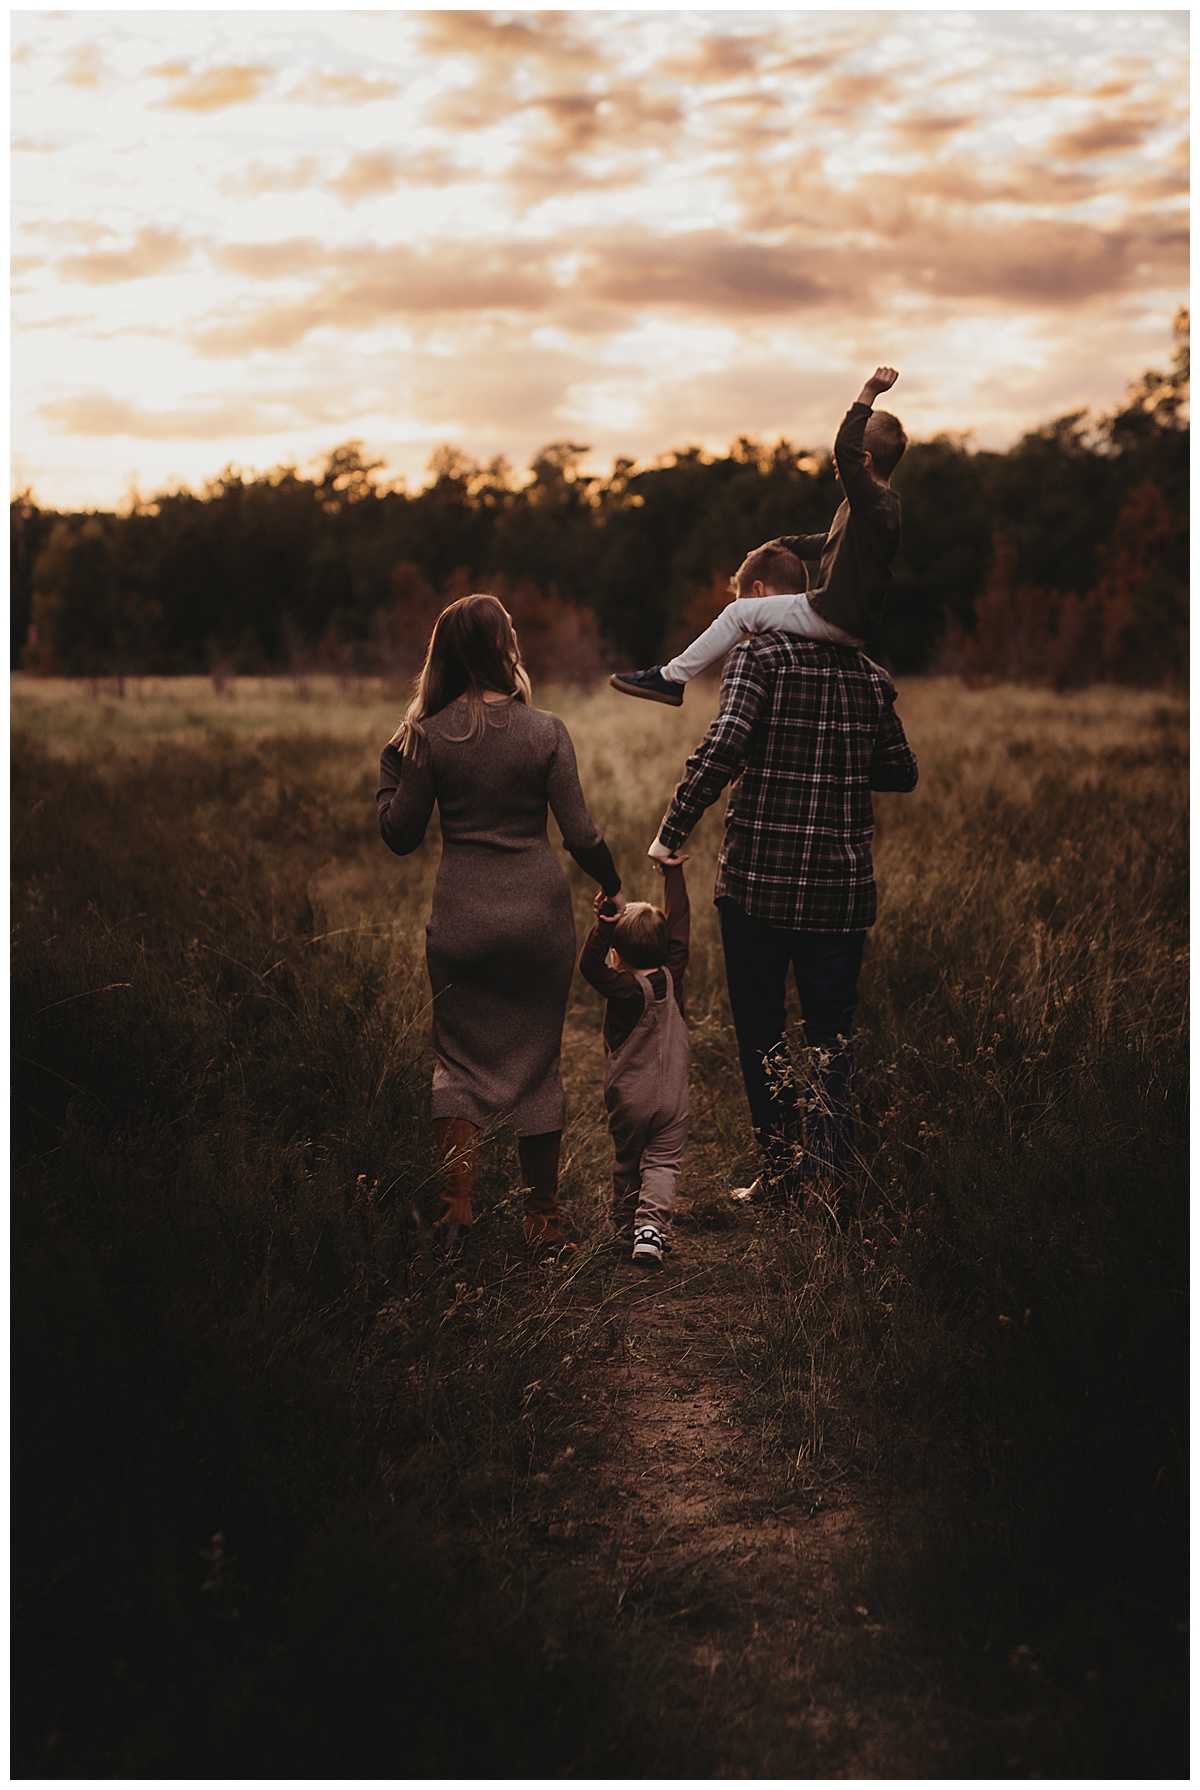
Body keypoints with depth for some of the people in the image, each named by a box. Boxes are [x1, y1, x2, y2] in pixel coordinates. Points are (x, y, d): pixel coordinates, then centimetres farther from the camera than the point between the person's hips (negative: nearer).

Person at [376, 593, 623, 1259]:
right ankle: (544, 1223, 18)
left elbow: (401, 835, 2)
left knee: (460, 1059, 14)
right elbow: (580, 833, -5)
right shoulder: (545, 731, -6)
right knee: (536, 1062, 11)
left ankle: (456, 1206, 1)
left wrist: (392, 763, 15)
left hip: (461, 914, 0)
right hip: (540, 911, 0)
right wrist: (612, 886, 13)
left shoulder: (429, 736, -4)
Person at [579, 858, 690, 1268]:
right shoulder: (672, 977, -6)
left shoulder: (625, 989, -17)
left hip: (628, 1099, -2)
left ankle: (625, 1230, 25)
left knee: (626, 1166, 15)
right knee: (662, 1164, 2)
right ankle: (651, 1224, -18)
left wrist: (605, 923, -37)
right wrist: (674, 872, 10)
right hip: (672, 1098, 2)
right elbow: (679, 927, 3)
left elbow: (590, 964, -30)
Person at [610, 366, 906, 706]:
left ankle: (671, 678, -2)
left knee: (740, 612, -8)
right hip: (848, 624, 11)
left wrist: (868, 394, -31)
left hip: (835, 621, -11)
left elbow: (846, 448, -33)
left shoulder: (874, 501, -17)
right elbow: (833, 543, 31)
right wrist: (782, 544, 32)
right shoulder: (877, 504, 15)